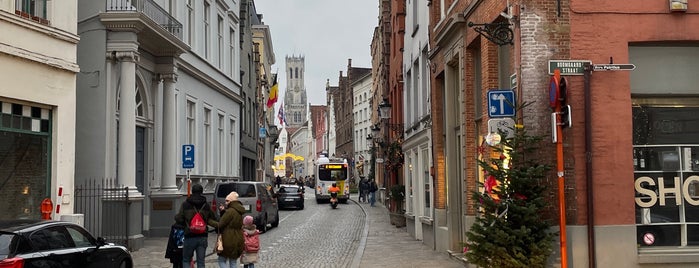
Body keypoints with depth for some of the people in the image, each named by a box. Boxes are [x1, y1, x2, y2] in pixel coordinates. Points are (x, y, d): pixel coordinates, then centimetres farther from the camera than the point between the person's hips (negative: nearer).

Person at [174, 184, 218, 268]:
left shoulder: (185, 205, -4)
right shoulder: (206, 206, 5)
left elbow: (179, 219, -3)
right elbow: (212, 220, 4)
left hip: (190, 236, -2)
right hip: (203, 237, 2)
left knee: (186, 260, 10)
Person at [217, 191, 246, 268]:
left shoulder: (230, 211, -17)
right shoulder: (239, 212, 12)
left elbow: (220, 225, -17)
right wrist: (223, 211, 6)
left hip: (228, 240, -8)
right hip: (238, 240, 8)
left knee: (222, 260, 4)